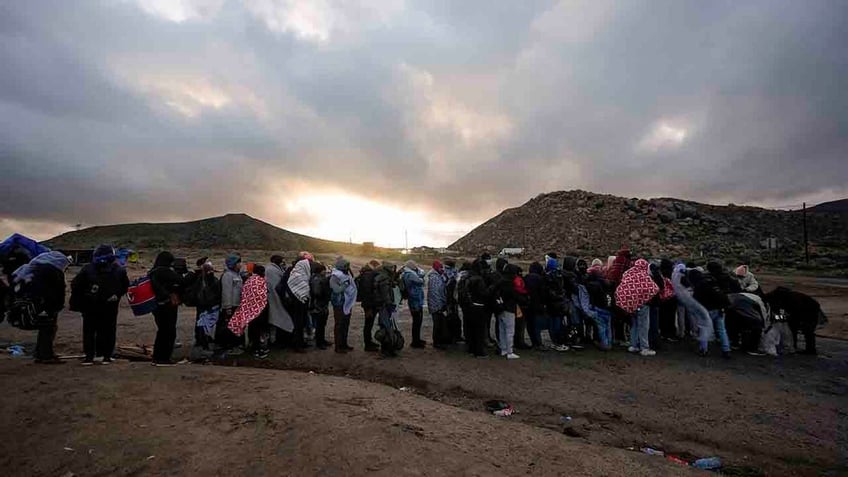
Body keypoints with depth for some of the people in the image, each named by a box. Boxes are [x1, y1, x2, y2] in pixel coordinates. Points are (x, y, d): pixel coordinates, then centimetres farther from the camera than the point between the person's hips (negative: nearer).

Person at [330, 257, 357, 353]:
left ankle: (344, 344, 28)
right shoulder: (335, 277, -15)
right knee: (339, 326, 0)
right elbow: (337, 289, -26)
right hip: (339, 305, -9)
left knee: (346, 325, 16)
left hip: (347, 305, 9)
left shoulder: (347, 274, 11)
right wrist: (346, 283, -24)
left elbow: (352, 287, 20)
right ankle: (338, 347, 9)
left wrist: (353, 282, 3)